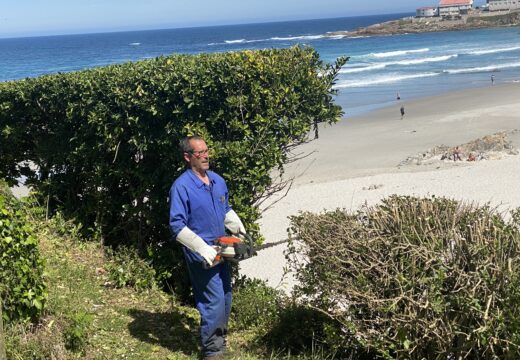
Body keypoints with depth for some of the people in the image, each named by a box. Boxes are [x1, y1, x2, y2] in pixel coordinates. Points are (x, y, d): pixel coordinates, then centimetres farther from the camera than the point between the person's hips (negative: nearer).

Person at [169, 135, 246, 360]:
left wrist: (240, 230, 6)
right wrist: (203, 249, -25)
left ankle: (219, 341, 35)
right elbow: (177, 226, -22)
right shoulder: (181, 187, -18)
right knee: (214, 303, -7)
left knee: (225, 300, 17)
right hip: (201, 256, -8)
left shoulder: (218, 181, 6)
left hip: (221, 251, 8)